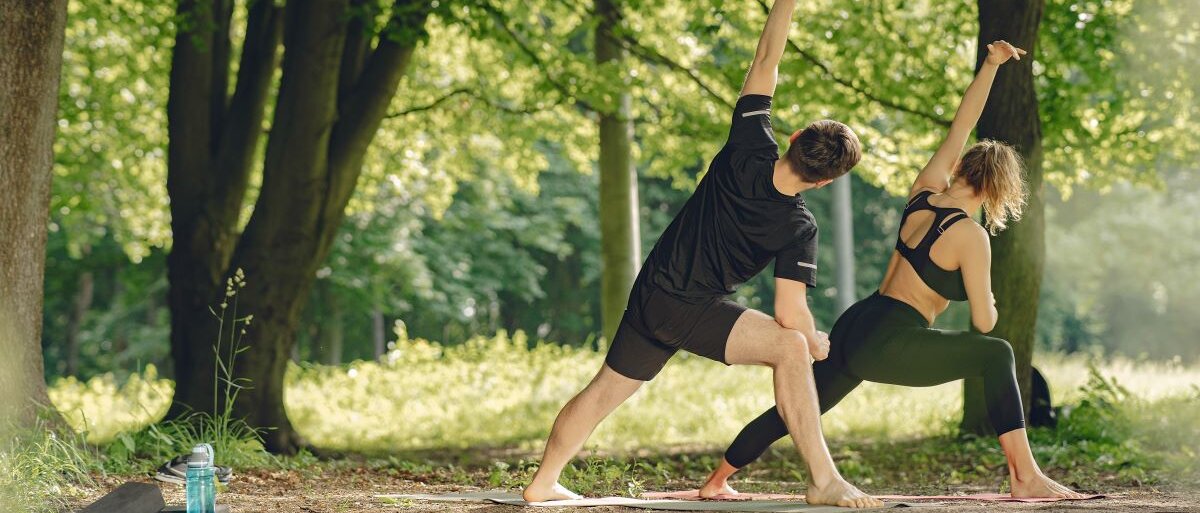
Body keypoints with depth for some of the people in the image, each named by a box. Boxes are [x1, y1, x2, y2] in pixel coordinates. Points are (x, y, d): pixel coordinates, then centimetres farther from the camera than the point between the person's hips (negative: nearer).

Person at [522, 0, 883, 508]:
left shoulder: (748, 151, -11)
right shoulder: (799, 230, -19)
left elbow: (765, 61, -8)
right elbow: (791, 314, -20)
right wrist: (819, 343, -1)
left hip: (648, 295, 6)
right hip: (692, 311, -6)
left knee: (607, 387, 21)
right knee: (790, 346, -14)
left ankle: (544, 482, 34)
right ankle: (823, 480, -23)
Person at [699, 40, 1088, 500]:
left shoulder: (923, 194, 7)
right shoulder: (970, 236, -12)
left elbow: (959, 129, 17)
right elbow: (984, 322, -7)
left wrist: (990, 66, 18)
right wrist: (988, 302, 16)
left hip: (853, 327, 8)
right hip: (889, 345, -8)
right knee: (997, 354, -2)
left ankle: (717, 480, 32)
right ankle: (1026, 478, -9)